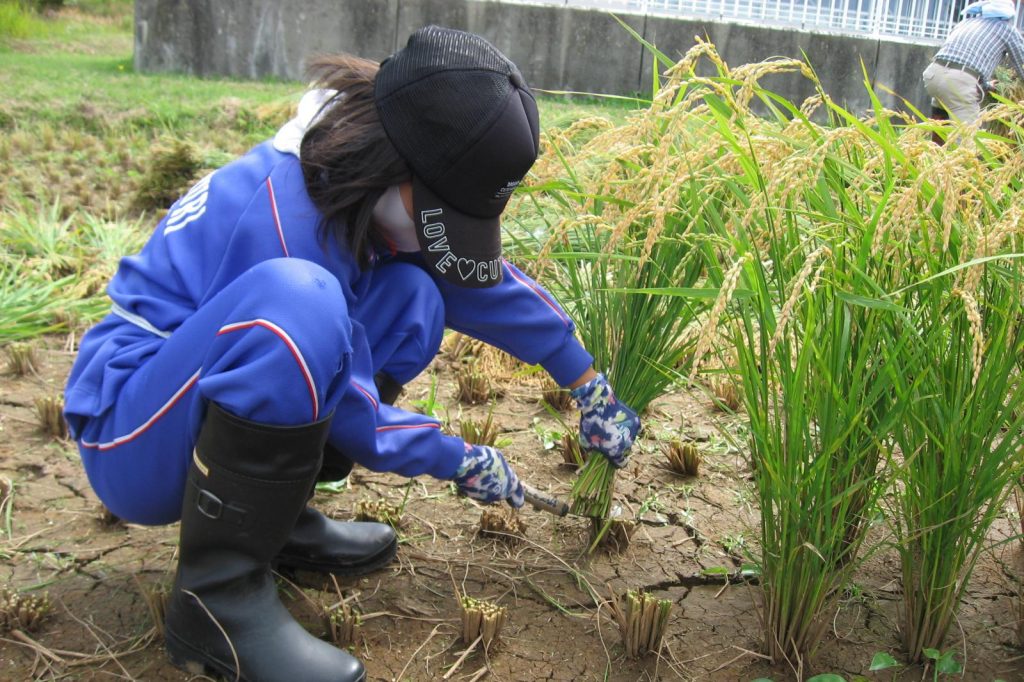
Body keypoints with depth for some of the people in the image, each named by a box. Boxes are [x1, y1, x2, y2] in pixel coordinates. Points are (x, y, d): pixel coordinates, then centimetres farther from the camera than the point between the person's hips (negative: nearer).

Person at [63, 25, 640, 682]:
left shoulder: (372, 188, -5)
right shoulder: (287, 215, -29)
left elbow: (486, 283, 6)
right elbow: (347, 415, -18)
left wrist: (590, 383, 12)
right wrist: (461, 460, -4)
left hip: (215, 396, 8)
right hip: (132, 437, -8)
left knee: (412, 297, -5)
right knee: (295, 300, -36)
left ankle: (274, 512, 5)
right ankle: (217, 596, -21)